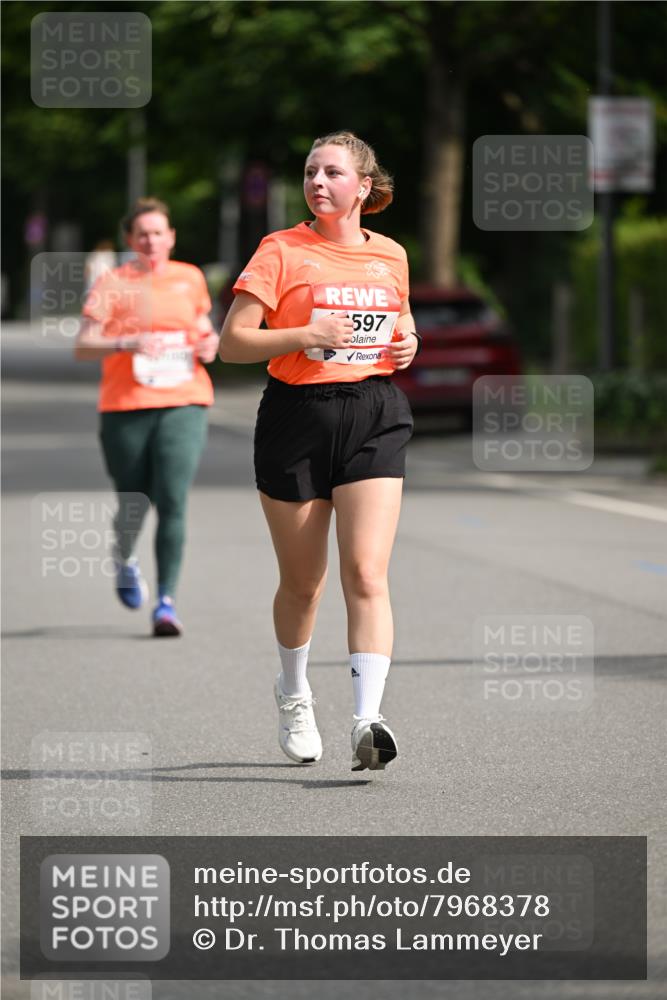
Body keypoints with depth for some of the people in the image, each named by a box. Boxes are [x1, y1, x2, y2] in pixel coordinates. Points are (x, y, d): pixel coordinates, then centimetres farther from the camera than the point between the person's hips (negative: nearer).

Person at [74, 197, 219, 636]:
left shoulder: (190, 279, 11)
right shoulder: (112, 284, 0)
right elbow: (83, 348, -6)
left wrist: (210, 342, 5)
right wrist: (128, 343, -22)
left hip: (182, 405, 1)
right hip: (125, 406, -1)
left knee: (173, 502, -14)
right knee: (134, 505, 8)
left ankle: (167, 602, -12)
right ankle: (125, 558, 43)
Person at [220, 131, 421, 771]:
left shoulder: (390, 256, 10)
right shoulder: (281, 251, -2)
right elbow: (232, 342, -6)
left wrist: (407, 341, 6)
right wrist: (305, 335, -19)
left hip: (374, 419, 2)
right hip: (298, 416, -2)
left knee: (366, 573, -14)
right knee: (302, 580, 9)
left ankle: (367, 721, -23)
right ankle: (293, 694, 37)